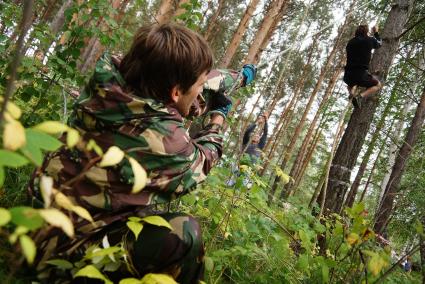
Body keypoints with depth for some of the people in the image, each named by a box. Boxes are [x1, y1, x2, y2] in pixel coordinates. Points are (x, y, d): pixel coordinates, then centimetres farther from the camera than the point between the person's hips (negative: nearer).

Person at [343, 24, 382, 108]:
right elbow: (379, 43, 27)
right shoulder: (370, 40, 5)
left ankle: (352, 90, 4)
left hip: (347, 76, 5)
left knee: (352, 83, 40)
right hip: (361, 74, -4)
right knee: (378, 85, 20)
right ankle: (360, 96, -7)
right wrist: (376, 33, 44)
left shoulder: (350, 42, 14)